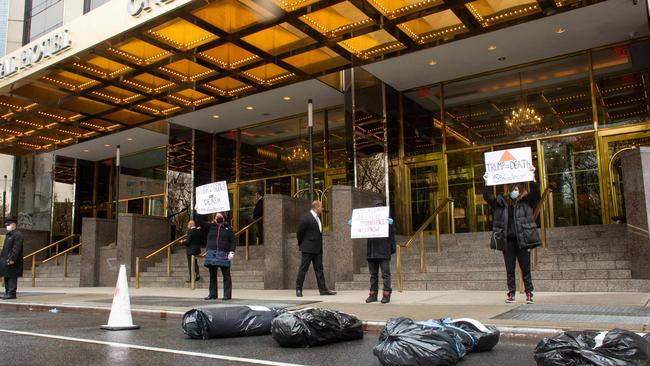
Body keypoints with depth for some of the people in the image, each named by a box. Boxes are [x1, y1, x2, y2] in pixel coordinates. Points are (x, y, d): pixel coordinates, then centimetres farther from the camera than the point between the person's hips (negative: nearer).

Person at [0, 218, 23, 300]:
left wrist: (12, 259, -23)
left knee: (11, 277, -7)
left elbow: (16, 248, -19)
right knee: (7, 277, 13)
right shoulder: (9, 234, 19)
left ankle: (11, 293, -5)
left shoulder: (17, 234, -12)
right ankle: (7, 293, 19)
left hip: (12, 260, -10)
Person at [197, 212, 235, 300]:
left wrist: (232, 252, -9)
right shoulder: (210, 226, 14)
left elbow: (233, 241, 3)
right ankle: (212, 295, 14)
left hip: (223, 254, -2)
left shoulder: (227, 228, 9)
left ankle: (227, 295, 0)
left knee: (226, 275, -4)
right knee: (212, 276, 8)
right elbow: (200, 220, 9)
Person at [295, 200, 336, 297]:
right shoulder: (305, 218, -13)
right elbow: (299, 233, -8)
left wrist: (320, 246, 15)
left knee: (319, 269, 8)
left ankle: (323, 289, 10)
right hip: (308, 249, -8)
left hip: (318, 249, 8)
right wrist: (301, 244, 2)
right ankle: (298, 290, 7)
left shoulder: (317, 218, 13)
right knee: (303, 269, -1)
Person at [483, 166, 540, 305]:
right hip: (507, 241, 2)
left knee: (525, 268, 3)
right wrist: (487, 183, -11)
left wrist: (533, 178, -21)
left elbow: (535, 193, -10)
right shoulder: (501, 202, 7)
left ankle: (529, 293, 11)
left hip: (522, 240, -2)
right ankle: (511, 293, 16)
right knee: (510, 269, 9)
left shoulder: (526, 201, 3)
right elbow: (487, 197, 1)